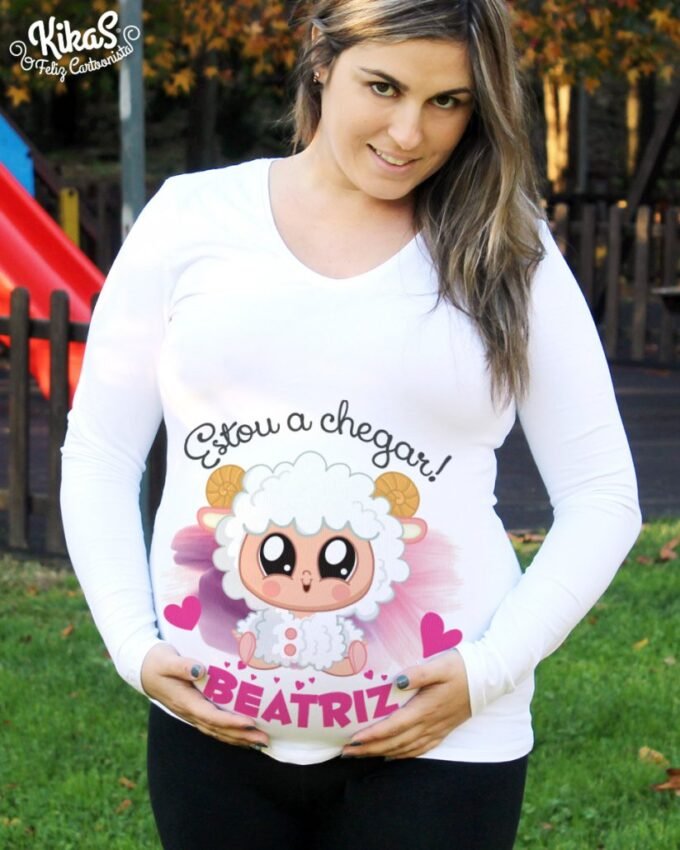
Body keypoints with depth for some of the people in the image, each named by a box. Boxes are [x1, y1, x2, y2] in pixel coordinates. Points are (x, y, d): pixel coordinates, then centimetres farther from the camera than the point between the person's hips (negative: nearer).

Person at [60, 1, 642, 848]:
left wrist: (489, 670, -9)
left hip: (437, 744, -1)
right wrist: (133, 645, -5)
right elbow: (97, 454, 7)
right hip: (212, 735, 1)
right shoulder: (193, 218, 2)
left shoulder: (507, 252, 1)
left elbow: (602, 496, 2)